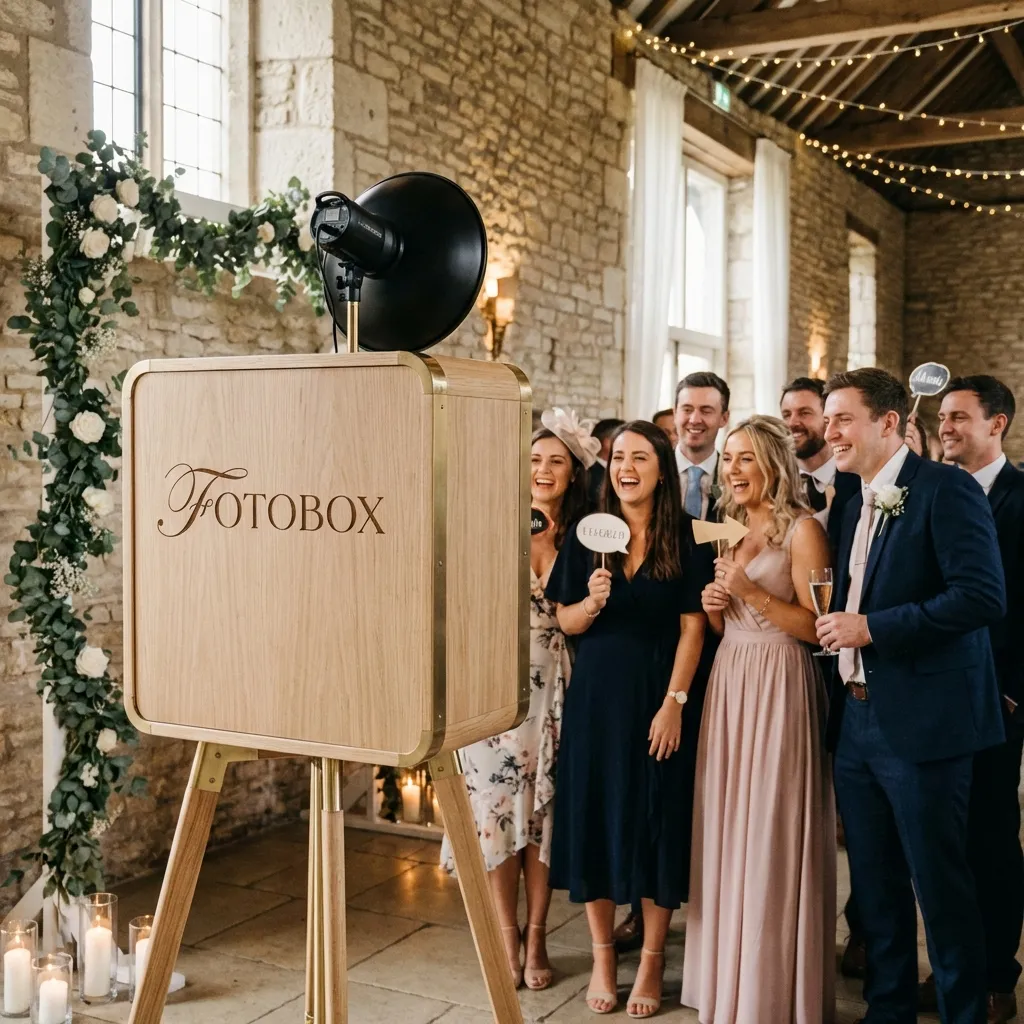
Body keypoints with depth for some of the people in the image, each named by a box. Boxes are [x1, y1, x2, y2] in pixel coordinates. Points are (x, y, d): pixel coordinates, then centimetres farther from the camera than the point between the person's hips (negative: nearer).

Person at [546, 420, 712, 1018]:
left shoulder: (685, 537, -3)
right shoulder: (587, 534, 3)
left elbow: (692, 626, -6)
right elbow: (566, 622, 4)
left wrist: (674, 703, -13)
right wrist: (592, 601, -17)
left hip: (658, 698, -2)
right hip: (596, 697, 2)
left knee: (655, 822, 4)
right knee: (593, 816, 6)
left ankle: (653, 959, 19)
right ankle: (603, 954, 20)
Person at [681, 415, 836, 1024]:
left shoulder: (803, 530, -7)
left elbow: (817, 626, -13)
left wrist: (751, 592, -20)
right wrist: (714, 605, -1)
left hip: (780, 690, -7)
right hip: (729, 685, 7)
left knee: (773, 837, -1)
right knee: (728, 831, 10)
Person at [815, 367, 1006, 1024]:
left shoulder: (946, 490, -10)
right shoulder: (858, 504, 16)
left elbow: (984, 596, -21)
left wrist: (873, 627, -20)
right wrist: (840, 632, 5)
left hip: (922, 723, -8)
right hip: (857, 721, 8)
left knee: (942, 888, 3)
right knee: (876, 886, 16)